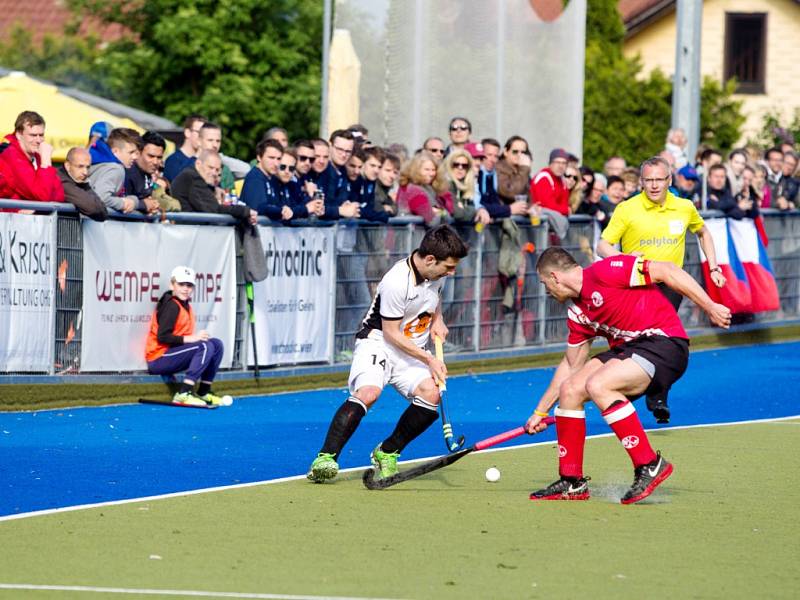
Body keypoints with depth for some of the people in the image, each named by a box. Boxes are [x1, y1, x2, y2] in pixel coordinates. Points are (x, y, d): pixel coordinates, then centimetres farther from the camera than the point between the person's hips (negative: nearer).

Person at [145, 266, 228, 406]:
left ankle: (203, 393, 9)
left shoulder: (186, 306, 14)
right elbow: (162, 337, -23)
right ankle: (183, 394, -32)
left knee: (217, 345, 6)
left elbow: (179, 337, 13)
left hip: (171, 355, 9)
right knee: (205, 347, -24)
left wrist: (197, 337, -5)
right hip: (159, 357, -9)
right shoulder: (171, 306, -15)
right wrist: (190, 338, -24)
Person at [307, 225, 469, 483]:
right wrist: (429, 360, -16)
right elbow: (391, 333, -17)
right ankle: (325, 459, -33)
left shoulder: (437, 273, 1)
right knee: (367, 392, -34)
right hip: (378, 343, -7)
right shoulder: (396, 283, -24)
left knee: (430, 394, -21)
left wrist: (437, 319, 8)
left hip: (413, 351, 7)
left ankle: (387, 452, -2)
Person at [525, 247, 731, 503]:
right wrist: (540, 412, 28)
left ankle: (650, 465, -21)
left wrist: (710, 307, -20)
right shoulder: (577, 311, 15)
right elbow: (570, 365, 26)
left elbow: (667, 271, -15)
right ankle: (572, 482, 7)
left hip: (665, 342, -9)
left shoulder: (604, 272, -12)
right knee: (570, 391, -1)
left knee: (597, 385, -27)